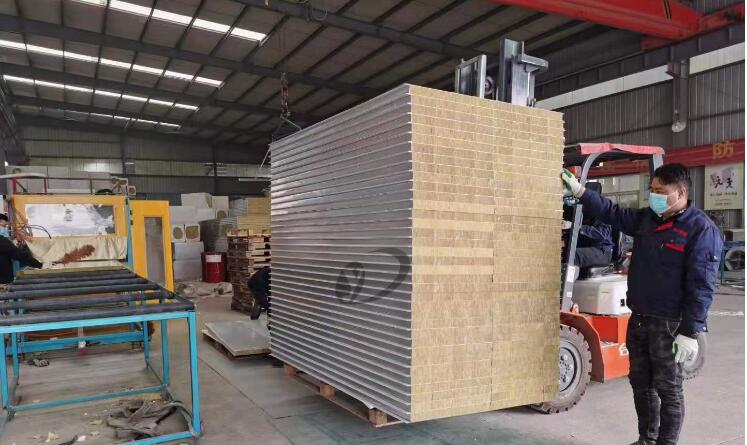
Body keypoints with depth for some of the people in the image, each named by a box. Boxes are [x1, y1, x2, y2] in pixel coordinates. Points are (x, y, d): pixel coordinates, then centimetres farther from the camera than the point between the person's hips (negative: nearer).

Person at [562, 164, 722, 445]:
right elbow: (612, 213, 18)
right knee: (641, 383, 17)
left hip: (670, 325, -7)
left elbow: (702, 286, -18)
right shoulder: (646, 219, 7)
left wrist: (690, 332, -20)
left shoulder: (701, 229, -14)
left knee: (668, 389, 5)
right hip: (638, 318, 7)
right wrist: (580, 192, 9)